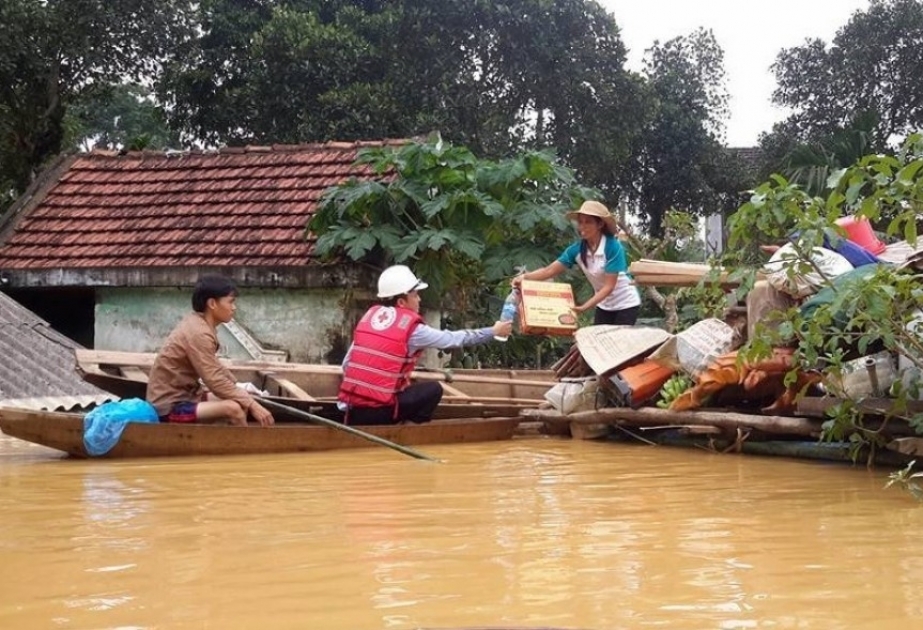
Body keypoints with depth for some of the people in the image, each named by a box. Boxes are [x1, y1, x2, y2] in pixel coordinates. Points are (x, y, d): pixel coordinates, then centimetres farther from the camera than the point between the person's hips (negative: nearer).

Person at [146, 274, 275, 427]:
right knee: (233, 409, -26)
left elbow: (215, 369, 16)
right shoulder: (198, 333, -22)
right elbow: (216, 381, -26)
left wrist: (246, 398, 10)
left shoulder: (197, 323, 6)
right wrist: (251, 405, -22)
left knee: (240, 402, 7)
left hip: (185, 395, 10)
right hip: (169, 406, -10)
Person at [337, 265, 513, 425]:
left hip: (353, 412, 6)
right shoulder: (412, 328, -3)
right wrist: (493, 332, 17)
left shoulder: (370, 316, 12)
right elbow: (455, 339, 6)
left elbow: (347, 363, 11)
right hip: (379, 411, -5)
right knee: (433, 389, 9)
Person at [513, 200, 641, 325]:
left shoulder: (613, 247, -25)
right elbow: (550, 270, -13)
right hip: (604, 305, 5)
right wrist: (524, 277, -30)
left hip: (625, 304, -5)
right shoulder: (577, 249, -10)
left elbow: (608, 286, -26)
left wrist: (586, 306, -35)